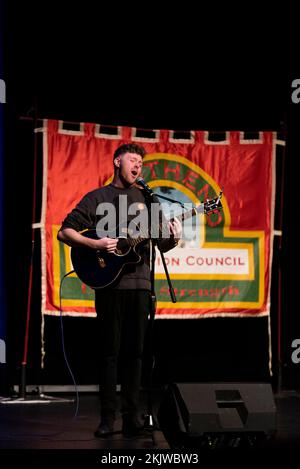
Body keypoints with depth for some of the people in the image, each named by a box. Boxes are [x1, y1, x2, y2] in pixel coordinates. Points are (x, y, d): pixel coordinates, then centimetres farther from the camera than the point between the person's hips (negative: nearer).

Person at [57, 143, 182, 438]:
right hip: (109, 283, -3)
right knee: (109, 351, -2)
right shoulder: (97, 198, 4)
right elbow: (64, 232, 0)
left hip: (140, 283, 3)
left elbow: (161, 245, 15)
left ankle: (132, 416, 7)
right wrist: (95, 244, -15)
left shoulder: (146, 198, 14)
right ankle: (107, 417, 2)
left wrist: (173, 239, -8)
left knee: (134, 351, 3)